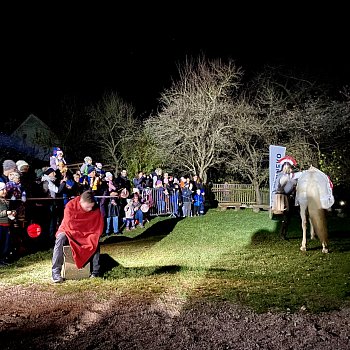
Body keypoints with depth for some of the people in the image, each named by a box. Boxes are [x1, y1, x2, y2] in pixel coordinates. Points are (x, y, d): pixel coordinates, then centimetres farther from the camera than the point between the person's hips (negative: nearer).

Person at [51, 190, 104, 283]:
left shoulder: (95, 209, -14)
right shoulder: (70, 206, -23)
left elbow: (99, 226, -10)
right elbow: (70, 225, -25)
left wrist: (92, 237, -26)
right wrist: (84, 236, -23)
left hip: (86, 233, 3)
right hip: (68, 231, -3)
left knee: (95, 241, -25)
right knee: (60, 238, -35)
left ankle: (96, 271, -16)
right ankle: (56, 272, -33)